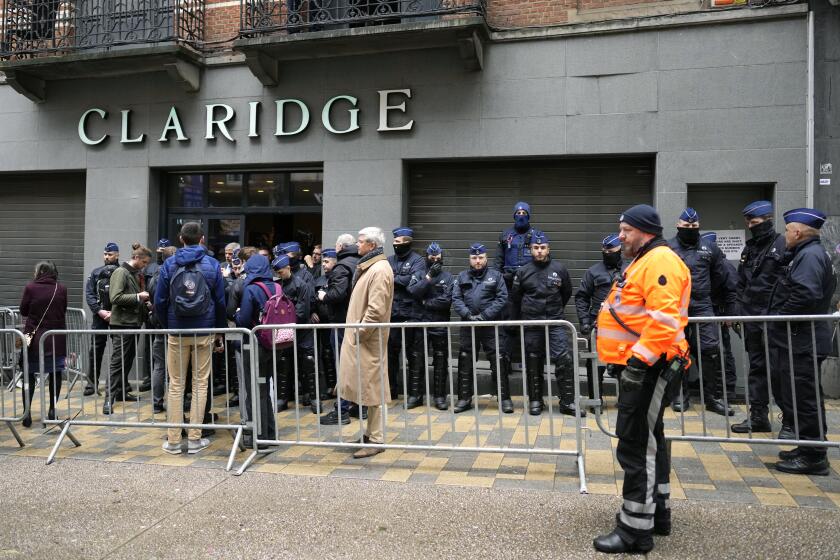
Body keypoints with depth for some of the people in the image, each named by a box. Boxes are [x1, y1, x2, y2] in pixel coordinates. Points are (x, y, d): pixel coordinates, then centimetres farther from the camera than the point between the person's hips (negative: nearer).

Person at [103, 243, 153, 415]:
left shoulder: (136, 274, 16)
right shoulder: (121, 273, -10)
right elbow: (116, 298, -21)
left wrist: (145, 303, 8)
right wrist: (137, 296, -19)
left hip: (134, 323, 9)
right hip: (122, 323, -9)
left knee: (128, 361, 14)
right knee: (117, 362, -9)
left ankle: (122, 392, 24)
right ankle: (109, 399, -7)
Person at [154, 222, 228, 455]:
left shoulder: (169, 264, 0)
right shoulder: (212, 264, -1)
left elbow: (160, 301, -1)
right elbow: (220, 302, -1)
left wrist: (167, 326, 12)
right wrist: (220, 332, 8)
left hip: (177, 332, 1)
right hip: (204, 332, 0)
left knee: (176, 385, 8)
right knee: (200, 384, 6)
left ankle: (173, 440, 11)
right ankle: (195, 439, 9)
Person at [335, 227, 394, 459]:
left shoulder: (379, 269, -15)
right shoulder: (369, 267, 16)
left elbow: (376, 310, -23)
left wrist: (359, 333, -17)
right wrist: (356, 331, 16)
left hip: (369, 340, -10)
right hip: (360, 337, 10)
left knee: (372, 388, -3)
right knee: (368, 387, 15)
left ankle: (376, 439, 4)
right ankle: (371, 432, 25)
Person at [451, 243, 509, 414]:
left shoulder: (495, 275, 4)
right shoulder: (462, 277, 10)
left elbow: (502, 298, -4)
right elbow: (456, 299, 3)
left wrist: (485, 315, -13)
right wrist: (468, 315, -12)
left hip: (491, 325, -2)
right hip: (468, 326, 3)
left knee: (499, 362, -3)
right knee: (465, 363, 7)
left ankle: (505, 398, 7)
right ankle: (465, 398, 18)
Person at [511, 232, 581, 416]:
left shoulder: (560, 269, -1)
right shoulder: (523, 272, 1)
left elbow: (567, 292, 14)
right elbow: (515, 297, 13)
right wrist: (521, 318, 19)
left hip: (556, 322, -1)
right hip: (531, 324, 1)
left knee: (565, 360, -9)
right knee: (533, 364, 9)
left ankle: (567, 402, 1)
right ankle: (535, 401, 21)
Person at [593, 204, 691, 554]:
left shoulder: (660, 261, -14)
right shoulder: (644, 262, 20)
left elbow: (664, 319, -26)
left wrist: (641, 358, -28)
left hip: (648, 368, -11)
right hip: (638, 366, 11)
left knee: (636, 444, -8)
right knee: (649, 439, 18)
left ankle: (636, 530, 0)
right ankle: (657, 512, 30)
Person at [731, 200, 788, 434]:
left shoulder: (782, 244, -8)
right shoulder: (749, 248, 15)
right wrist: (741, 311, 12)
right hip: (753, 319, 7)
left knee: (777, 369, -5)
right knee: (756, 368, 12)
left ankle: (791, 419, 8)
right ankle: (758, 416, 20)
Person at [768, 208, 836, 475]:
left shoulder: (810, 255, -16)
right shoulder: (810, 253, 18)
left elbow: (805, 295, -28)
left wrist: (779, 316, -17)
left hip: (802, 342, -11)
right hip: (801, 340, 11)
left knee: (803, 399, -4)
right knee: (800, 397, 18)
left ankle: (813, 458, 5)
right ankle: (808, 448, 29)